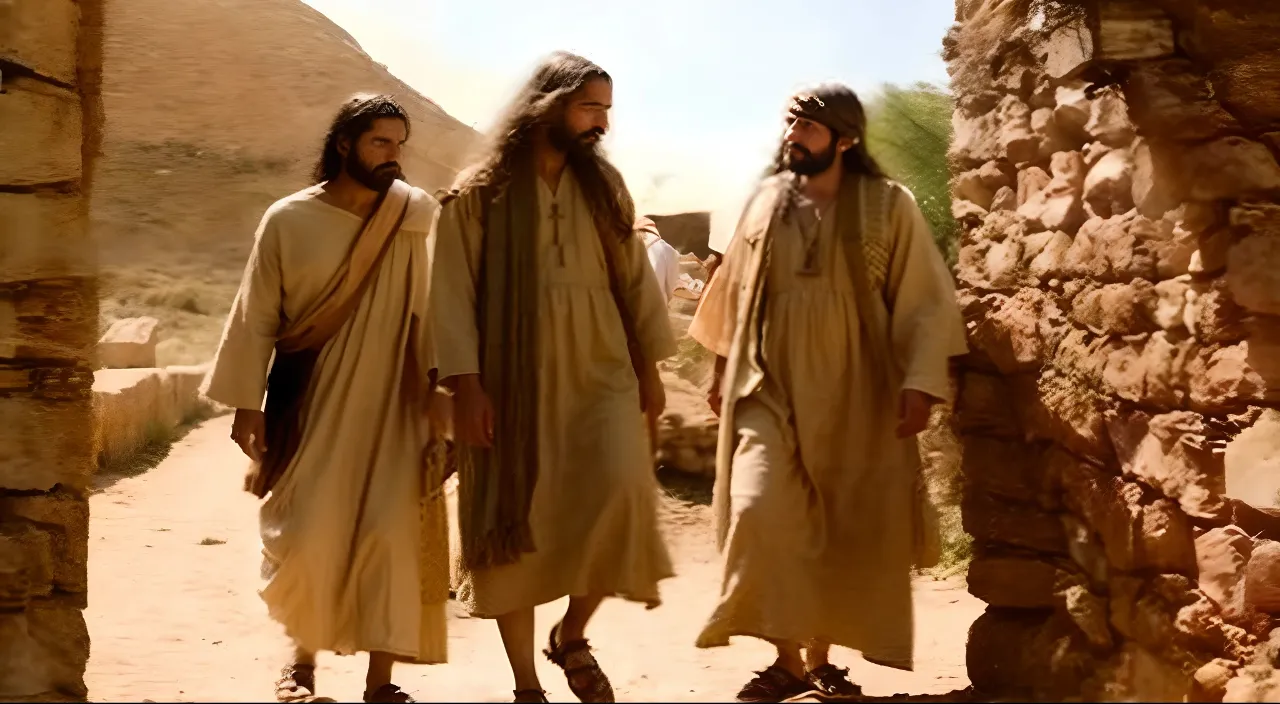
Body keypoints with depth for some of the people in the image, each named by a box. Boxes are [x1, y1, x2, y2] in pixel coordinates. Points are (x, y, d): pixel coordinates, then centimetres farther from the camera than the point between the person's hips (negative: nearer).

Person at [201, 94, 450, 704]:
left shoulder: (414, 218, -1)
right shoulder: (288, 220, -4)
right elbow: (256, 316, 0)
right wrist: (247, 403, -3)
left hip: (388, 406, 1)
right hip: (309, 401, 0)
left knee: (392, 535, -6)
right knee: (304, 536, 0)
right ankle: (303, 653, 27)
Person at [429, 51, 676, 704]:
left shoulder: (604, 185, 10)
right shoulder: (477, 193, -1)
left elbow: (634, 278, 12)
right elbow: (454, 291, -4)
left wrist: (649, 364, 9)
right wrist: (466, 382, -12)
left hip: (600, 370, 2)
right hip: (513, 381, -2)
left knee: (622, 490, -18)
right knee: (512, 525, 2)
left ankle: (571, 634, 7)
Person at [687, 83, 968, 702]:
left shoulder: (889, 207, -4)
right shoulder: (765, 204, 6)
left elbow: (925, 300, -5)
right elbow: (733, 290, 16)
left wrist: (920, 381, -14)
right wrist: (722, 367, 17)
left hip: (852, 395, -2)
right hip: (769, 388, 2)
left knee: (841, 532, 4)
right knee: (761, 512, -14)